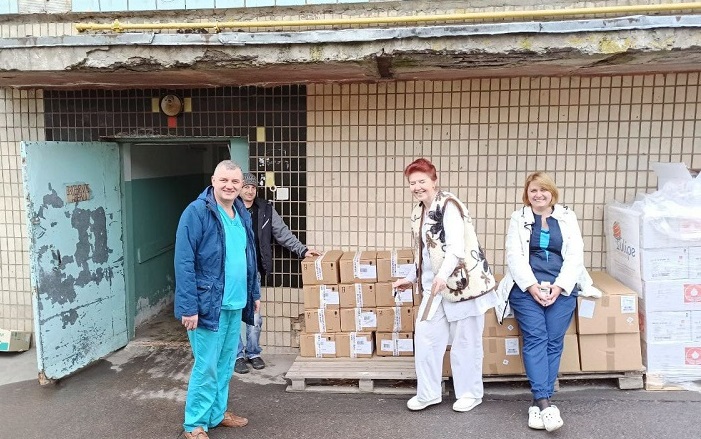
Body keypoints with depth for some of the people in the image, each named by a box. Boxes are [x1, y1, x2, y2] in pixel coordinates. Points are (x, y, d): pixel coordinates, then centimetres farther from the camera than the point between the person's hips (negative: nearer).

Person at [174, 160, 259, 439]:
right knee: (206, 367, 2)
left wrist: (254, 293, 18)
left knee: (225, 365, 18)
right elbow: (184, 263, -17)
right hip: (208, 304, -7)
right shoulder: (196, 212, -14)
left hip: (235, 304, 7)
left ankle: (217, 413, 34)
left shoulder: (243, 214, 9)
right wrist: (189, 307, -20)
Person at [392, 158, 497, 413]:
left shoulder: (449, 205, -15)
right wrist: (411, 279, 19)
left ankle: (470, 393, 22)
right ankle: (428, 393, 17)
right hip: (434, 284, 8)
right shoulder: (418, 213, 12)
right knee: (424, 335, 4)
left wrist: (443, 275, -42)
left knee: (465, 340, 4)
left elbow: (456, 247, -27)